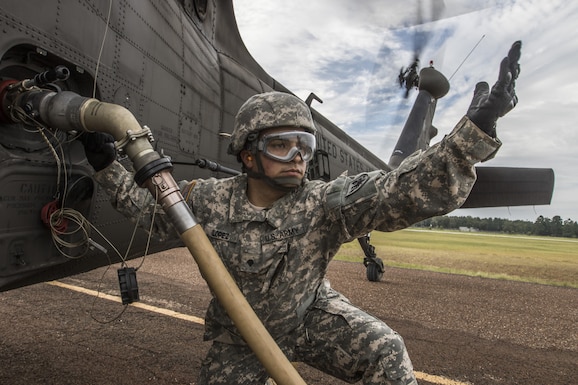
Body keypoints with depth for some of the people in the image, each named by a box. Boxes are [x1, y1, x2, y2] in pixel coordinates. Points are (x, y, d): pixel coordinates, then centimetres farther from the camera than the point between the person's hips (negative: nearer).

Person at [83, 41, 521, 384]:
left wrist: (477, 129, -49)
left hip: (311, 316, -1)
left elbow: (408, 190, -40)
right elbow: (151, 205, 1)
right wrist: (108, 167, -3)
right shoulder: (209, 198, -19)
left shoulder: (324, 204, -28)